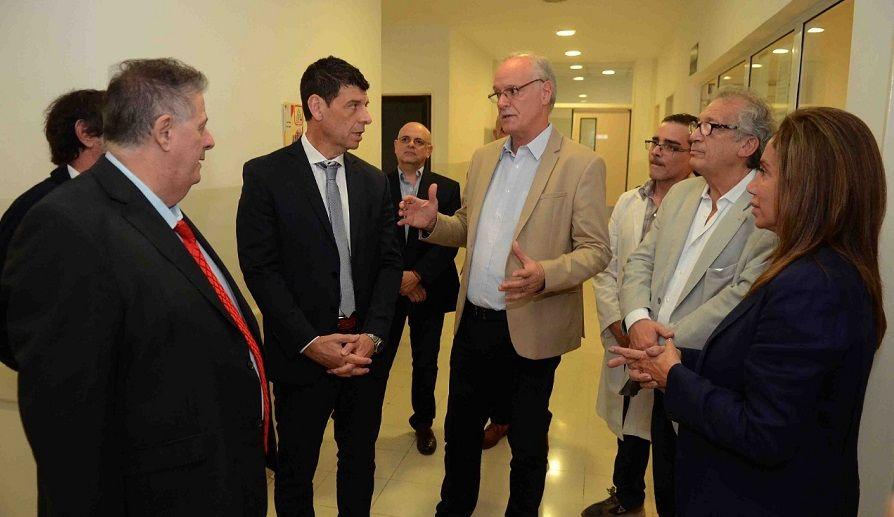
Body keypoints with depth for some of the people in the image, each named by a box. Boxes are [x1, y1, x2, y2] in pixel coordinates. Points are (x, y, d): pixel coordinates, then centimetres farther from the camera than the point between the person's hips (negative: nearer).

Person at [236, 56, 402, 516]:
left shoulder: (373, 181, 6)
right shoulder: (266, 175, -7)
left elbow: (389, 263, 4)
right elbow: (260, 268, -11)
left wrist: (373, 333, -9)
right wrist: (310, 341, -17)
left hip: (367, 348, 4)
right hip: (303, 353, -4)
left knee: (360, 458, 20)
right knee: (297, 466, 15)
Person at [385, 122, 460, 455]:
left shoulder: (447, 189, 0)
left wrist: (417, 275, -18)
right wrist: (397, 278, -13)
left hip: (428, 289, 1)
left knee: (426, 363, 12)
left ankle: (423, 422, 32)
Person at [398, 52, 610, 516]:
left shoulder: (581, 165, -10)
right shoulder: (483, 158, 8)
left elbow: (595, 250, -12)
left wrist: (544, 275, -30)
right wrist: (433, 222, -6)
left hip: (531, 332, -5)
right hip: (473, 322, 5)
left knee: (527, 443, 14)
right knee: (460, 429, 20)